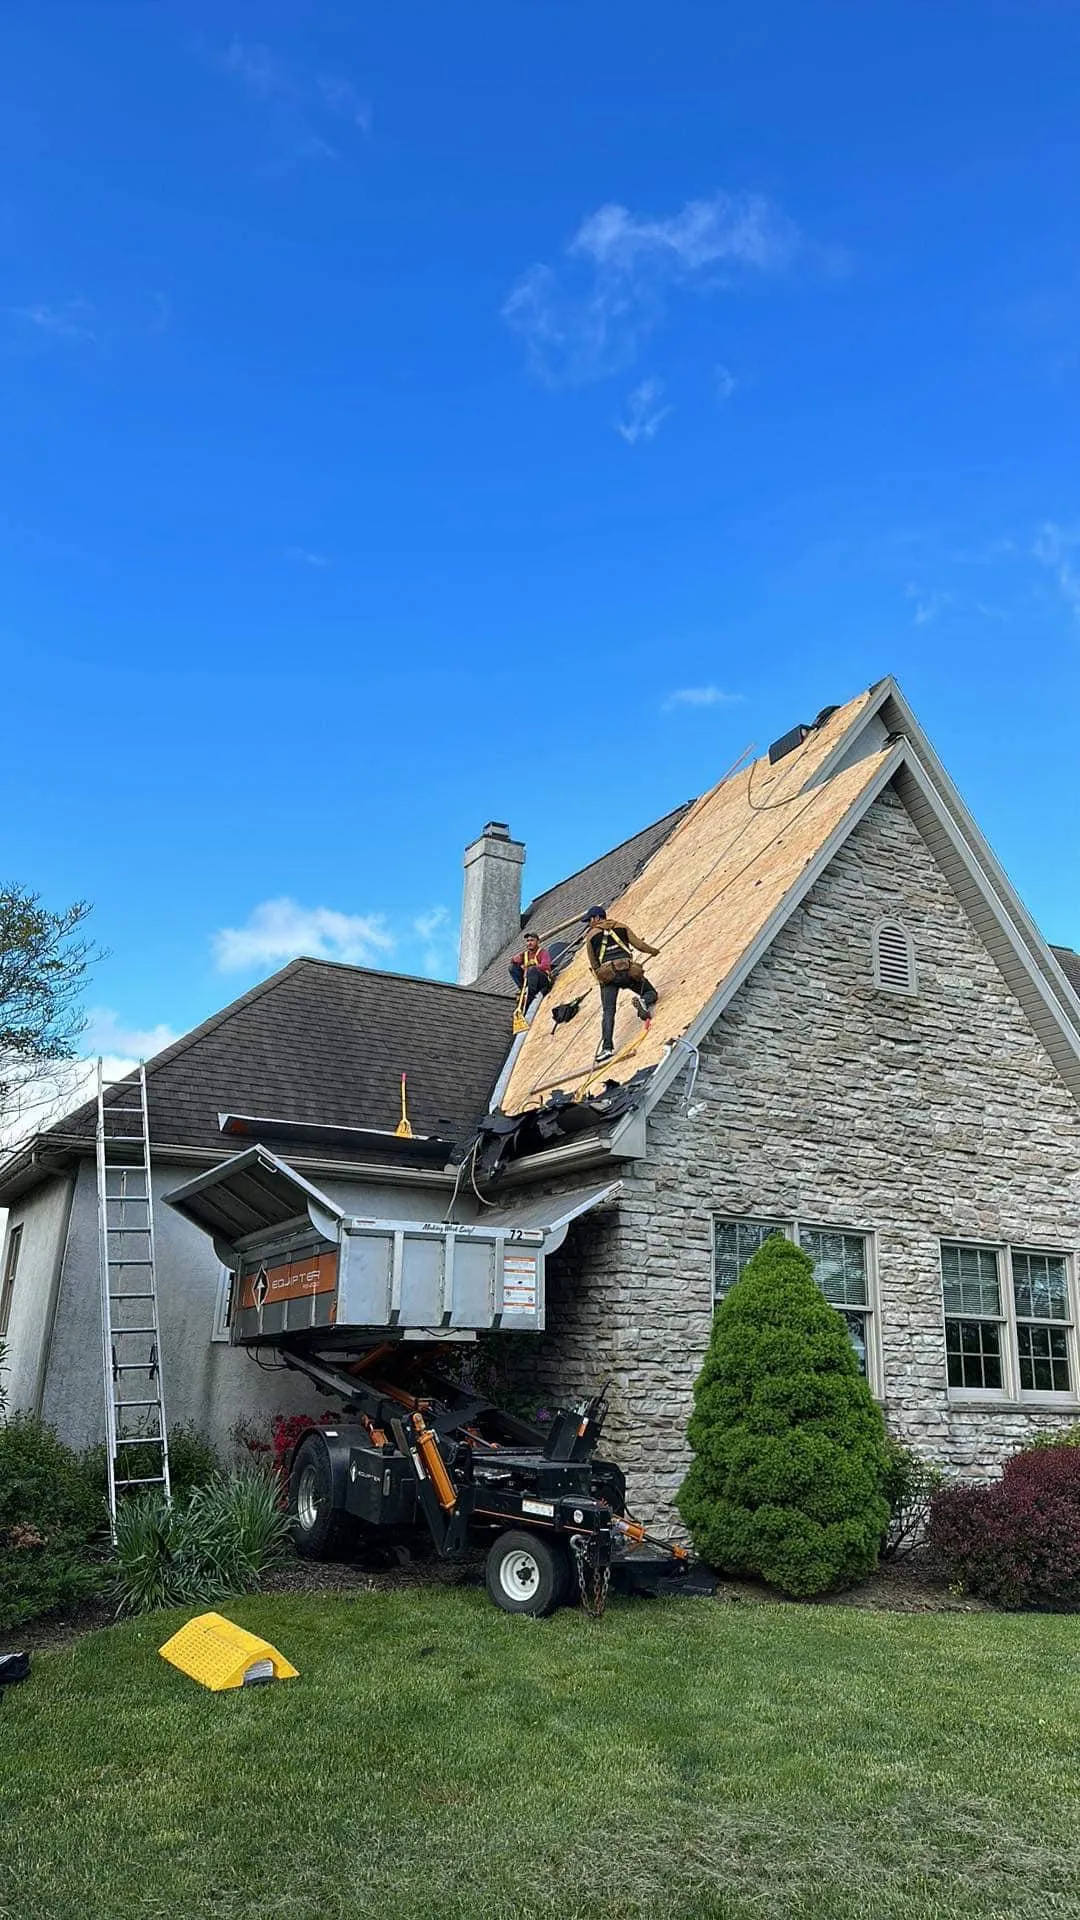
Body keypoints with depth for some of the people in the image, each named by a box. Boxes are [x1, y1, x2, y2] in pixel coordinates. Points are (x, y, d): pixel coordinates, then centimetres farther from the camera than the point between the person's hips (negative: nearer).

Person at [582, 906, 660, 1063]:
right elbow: (638, 944, 13)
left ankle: (607, 1047, -16)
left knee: (608, 1012, -1)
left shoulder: (591, 936, 15)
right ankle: (644, 1002, -21)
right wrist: (653, 950, 32)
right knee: (651, 993, 16)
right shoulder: (621, 927, 18)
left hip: (607, 974, -1)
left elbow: (594, 963, 15)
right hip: (628, 970, 1)